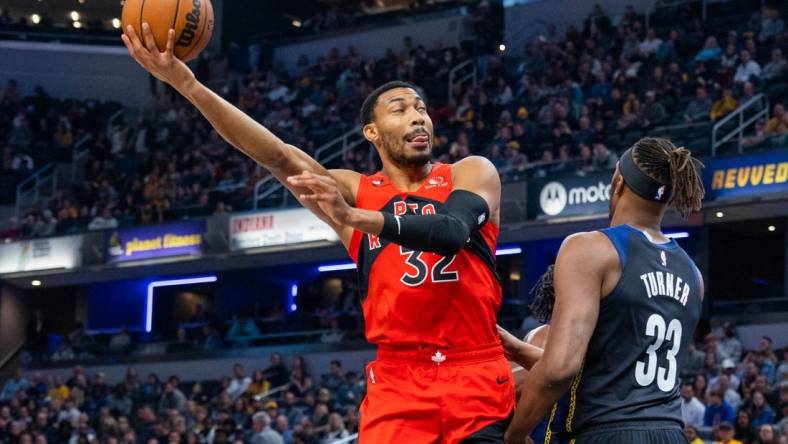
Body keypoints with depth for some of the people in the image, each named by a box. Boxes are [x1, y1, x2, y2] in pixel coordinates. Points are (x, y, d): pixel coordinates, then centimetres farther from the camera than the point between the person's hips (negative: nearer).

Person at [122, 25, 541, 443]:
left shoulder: (472, 173, 4)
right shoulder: (354, 191, 8)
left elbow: (452, 231, -18)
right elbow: (278, 155, -6)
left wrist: (354, 217, -32)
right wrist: (187, 84, -19)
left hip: (476, 379, -1)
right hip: (398, 382, 1)